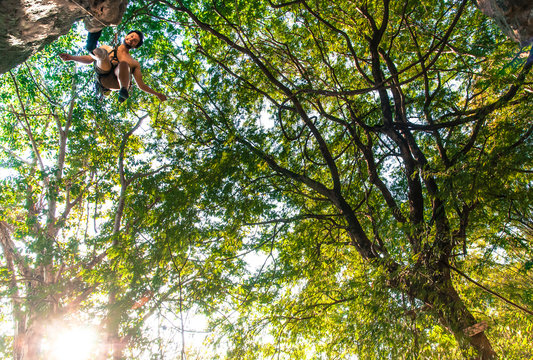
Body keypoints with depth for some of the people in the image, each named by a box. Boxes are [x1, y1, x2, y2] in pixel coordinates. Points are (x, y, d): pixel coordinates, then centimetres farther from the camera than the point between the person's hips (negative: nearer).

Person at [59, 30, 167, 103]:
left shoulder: (134, 63, 33)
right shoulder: (107, 48, 36)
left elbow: (141, 85, 29)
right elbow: (89, 59, 29)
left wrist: (157, 94, 22)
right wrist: (71, 57, 17)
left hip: (117, 82, -1)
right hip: (103, 75, 1)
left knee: (123, 64, -34)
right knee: (103, 53, -25)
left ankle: (124, 90, -60)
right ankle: (97, 53, -62)